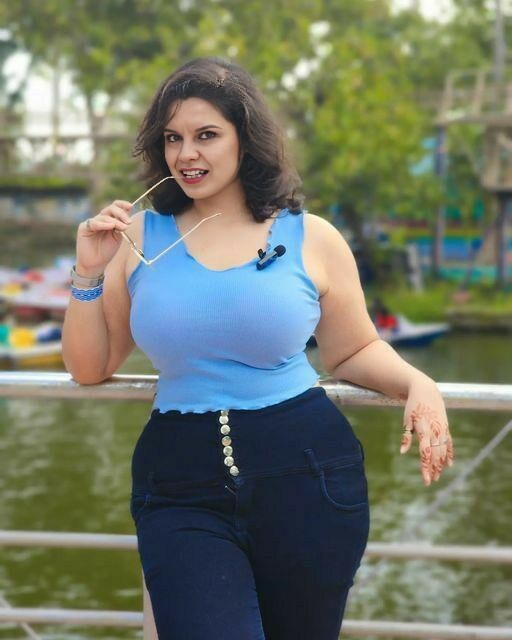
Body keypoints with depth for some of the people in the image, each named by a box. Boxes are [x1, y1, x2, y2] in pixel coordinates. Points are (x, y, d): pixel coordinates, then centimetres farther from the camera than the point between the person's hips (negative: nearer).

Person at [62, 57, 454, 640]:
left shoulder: (311, 238, 2)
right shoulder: (139, 237, 5)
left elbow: (353, 351, 11)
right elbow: (90, 369, 10)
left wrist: (417, 385, -7)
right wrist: (89, 275, -3)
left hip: (306, 476, 0)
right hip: (180, 487, 0)